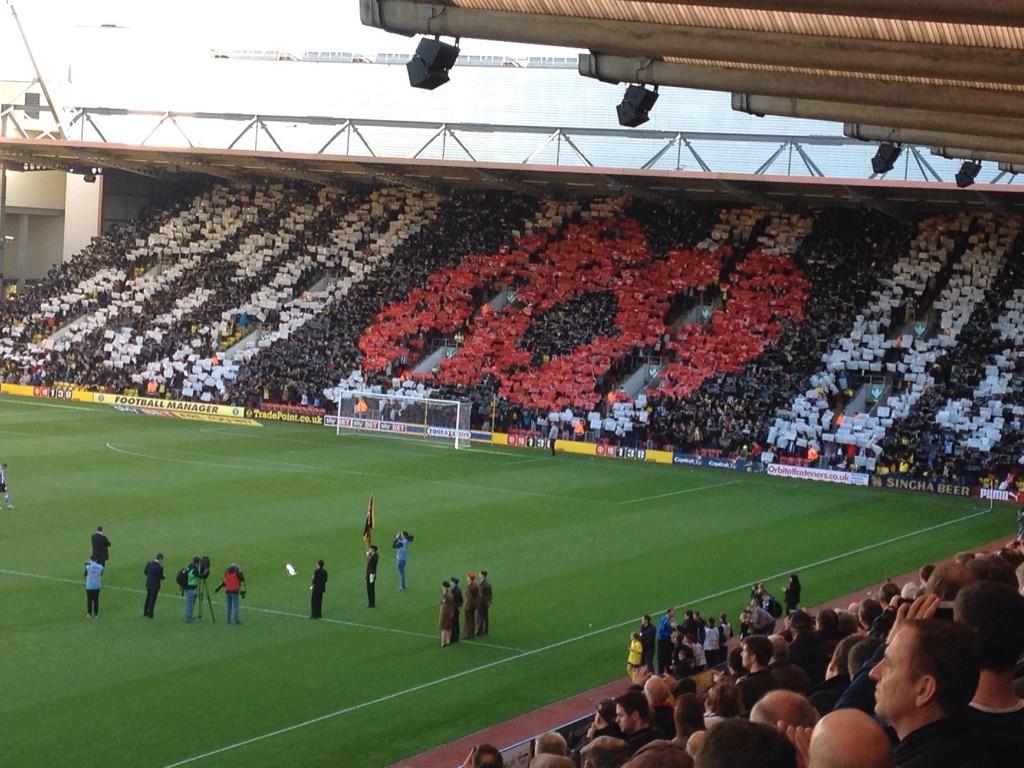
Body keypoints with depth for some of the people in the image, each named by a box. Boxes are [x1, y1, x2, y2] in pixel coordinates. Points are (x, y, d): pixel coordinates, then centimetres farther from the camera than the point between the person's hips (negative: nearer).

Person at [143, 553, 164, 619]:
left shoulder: (149, 563, -5)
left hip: (148, 584, 6)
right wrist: (163, 577, 4)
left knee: (148, 598, 22)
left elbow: (145, 572, 4)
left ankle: (145, 612, 34)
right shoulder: (159, 567, -24)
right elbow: (161, 577, -18)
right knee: (152, 599, 8)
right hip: (155, 585, -6)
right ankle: (150, 615, 17)